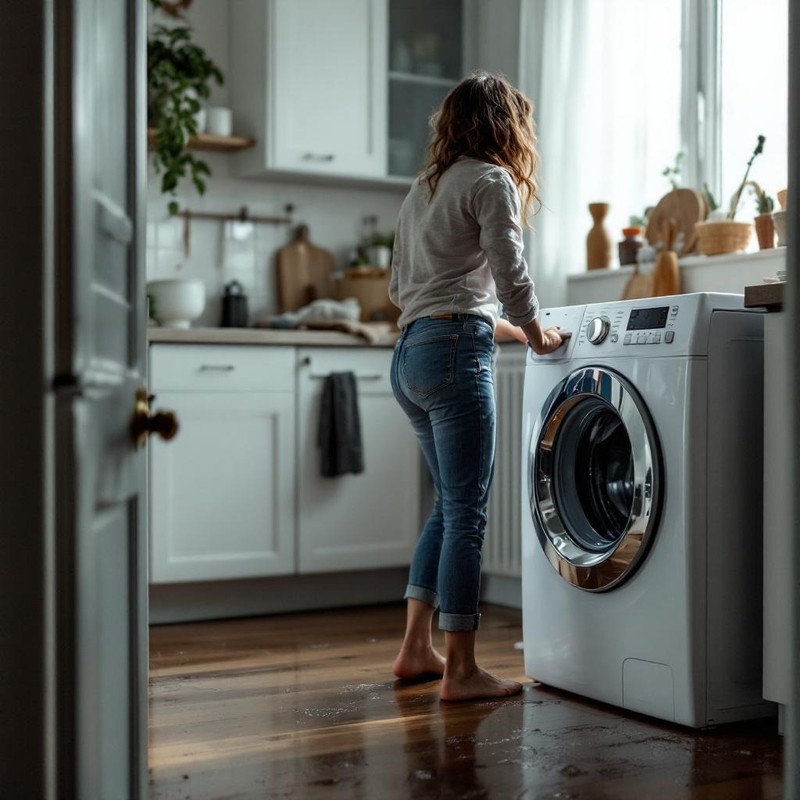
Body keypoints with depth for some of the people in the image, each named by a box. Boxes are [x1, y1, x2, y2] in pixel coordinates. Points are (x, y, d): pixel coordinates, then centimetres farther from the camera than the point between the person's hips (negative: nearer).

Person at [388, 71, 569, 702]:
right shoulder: (491, 182, -3)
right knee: (466, 513, -6)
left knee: (452, 505, 17)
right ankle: (460, 670, -2)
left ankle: (416, 649, 21)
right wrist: (537, 334, 8)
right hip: (455, 351, -9)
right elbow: (511, 274, -11)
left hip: (411, 354, 9)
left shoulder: (422, 188, 22)